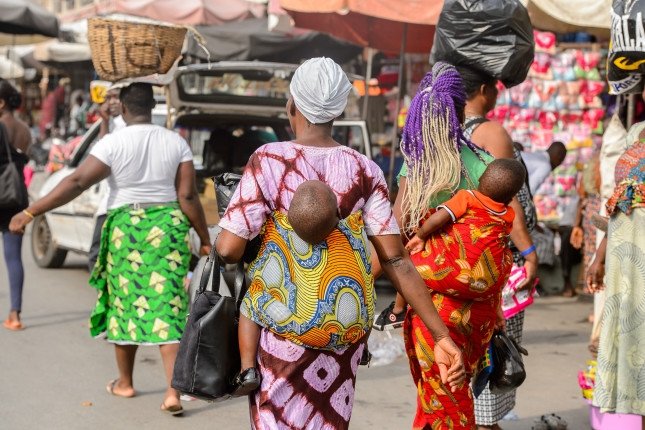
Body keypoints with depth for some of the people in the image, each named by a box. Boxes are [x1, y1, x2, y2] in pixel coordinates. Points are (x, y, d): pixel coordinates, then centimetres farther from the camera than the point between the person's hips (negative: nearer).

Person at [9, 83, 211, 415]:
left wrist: (29, 213, -13)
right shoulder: (176, 142, 0)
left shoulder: (113, 143, -8)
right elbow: (188, 196, -3)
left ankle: (125, 382, 28)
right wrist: (204, 239, 5)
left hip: (126, 230, -2)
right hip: (168, 228, 2)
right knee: (166, 307, 1)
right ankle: (173, 391, -9)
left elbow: (76, 183, -15)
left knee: (125, 303, 15)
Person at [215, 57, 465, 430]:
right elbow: (396, 260, -7)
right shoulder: (365, 171, -2)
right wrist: (441, 336, -5)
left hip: (284, 320, -3)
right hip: (348, 325, 3)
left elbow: (228, 249, -14)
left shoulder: (269, 161, -11)